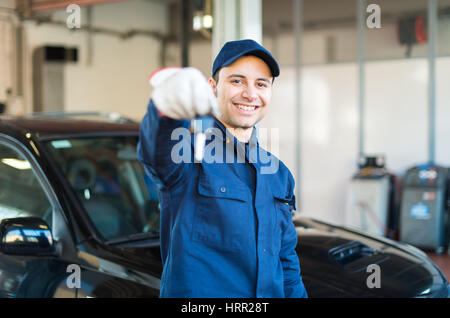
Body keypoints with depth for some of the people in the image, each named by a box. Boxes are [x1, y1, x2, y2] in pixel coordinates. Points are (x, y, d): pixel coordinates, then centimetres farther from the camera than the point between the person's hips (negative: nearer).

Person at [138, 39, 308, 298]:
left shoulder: (279, 174, 12)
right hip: (194, 293, -5)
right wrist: (168, 104, -54)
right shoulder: (190, 149, -8)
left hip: (272, 291, 6)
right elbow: (158, 151, -33)